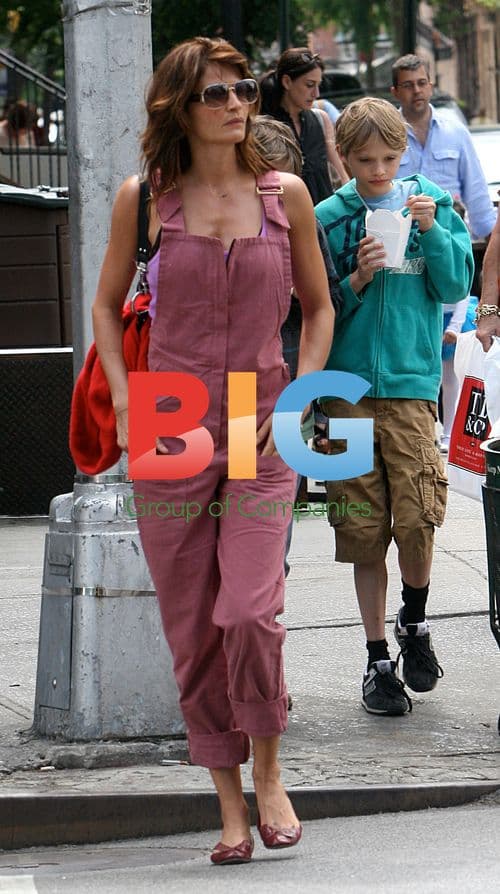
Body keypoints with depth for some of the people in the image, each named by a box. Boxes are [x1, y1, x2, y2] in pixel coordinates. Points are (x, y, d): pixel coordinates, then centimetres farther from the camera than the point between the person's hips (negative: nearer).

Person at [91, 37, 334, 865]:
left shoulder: (284, 195, 4)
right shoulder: (144, 199, 2)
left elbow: (319, 307, 13)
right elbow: (107, 306, 13)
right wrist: (125, 404, 2)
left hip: (261, 432, -1)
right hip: (170, 433, 1)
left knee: (249, 613, -16)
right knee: (191, 629, 3)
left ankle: (267, 771, 8)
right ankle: (230, 801, 15)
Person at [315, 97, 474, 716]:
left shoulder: (432, 205, 6)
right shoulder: (327, 218, 4)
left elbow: (455, 287, 1)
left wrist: (432, 231, -11)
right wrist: (356, 282, -12)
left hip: (411, 384, 0)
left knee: (416, 520, -11)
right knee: (364, 532, 2)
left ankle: (414, 623, 17)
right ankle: (378, 660, 13)